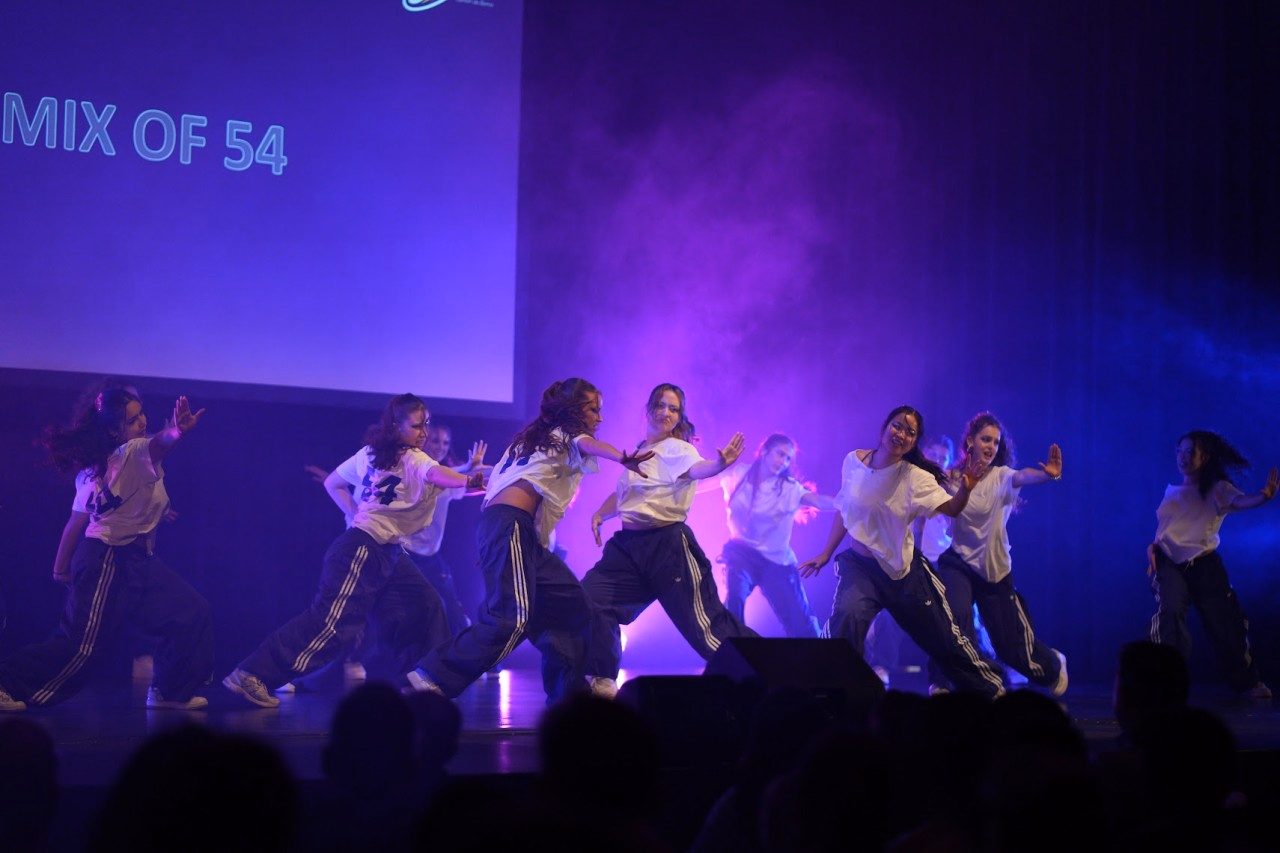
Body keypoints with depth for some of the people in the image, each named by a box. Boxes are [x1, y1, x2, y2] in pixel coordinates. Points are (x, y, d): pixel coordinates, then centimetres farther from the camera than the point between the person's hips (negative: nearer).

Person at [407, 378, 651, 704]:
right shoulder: (567, 434, 7)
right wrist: (622, 458, -35)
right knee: (511, 618, -24)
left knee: (572, 606, 11)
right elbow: (588, 445, -17)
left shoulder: (538, 437, 32)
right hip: (510, 525, -10)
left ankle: (567, 692, 11)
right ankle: (431, 680, -29)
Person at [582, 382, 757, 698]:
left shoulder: (677, 450, -7)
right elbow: (621, 493, 29)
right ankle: (602, 678, 14)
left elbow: (697, 469, -30)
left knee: (702, 622, -8)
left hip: (668, 544, -7)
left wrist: (719, 464, -53)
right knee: (591, 598, -2)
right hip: (628, 542, 7)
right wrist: (600, 513, 10)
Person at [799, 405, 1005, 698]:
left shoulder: (915, 478, -10)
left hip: (904, 569, -1)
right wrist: (826, 553, 13)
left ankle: (992, 691, 27)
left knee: (944, 641, 7)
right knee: (845, 619, -30)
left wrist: (965, 490, -42)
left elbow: (951, 508, -20)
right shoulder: (853, 462, -3)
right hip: (859, 566, 1)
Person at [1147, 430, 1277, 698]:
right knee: (1170, 612, -24)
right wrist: (1152, 547, 0)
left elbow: (1241, 500, -21)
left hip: (1205, 565, -1)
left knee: (1225, 621, 2)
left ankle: (1246, 682, 23)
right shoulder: (1172, 492, 13)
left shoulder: (1217, 489, 0)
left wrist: (1264, 495, -42)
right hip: (1171, 563, 2)